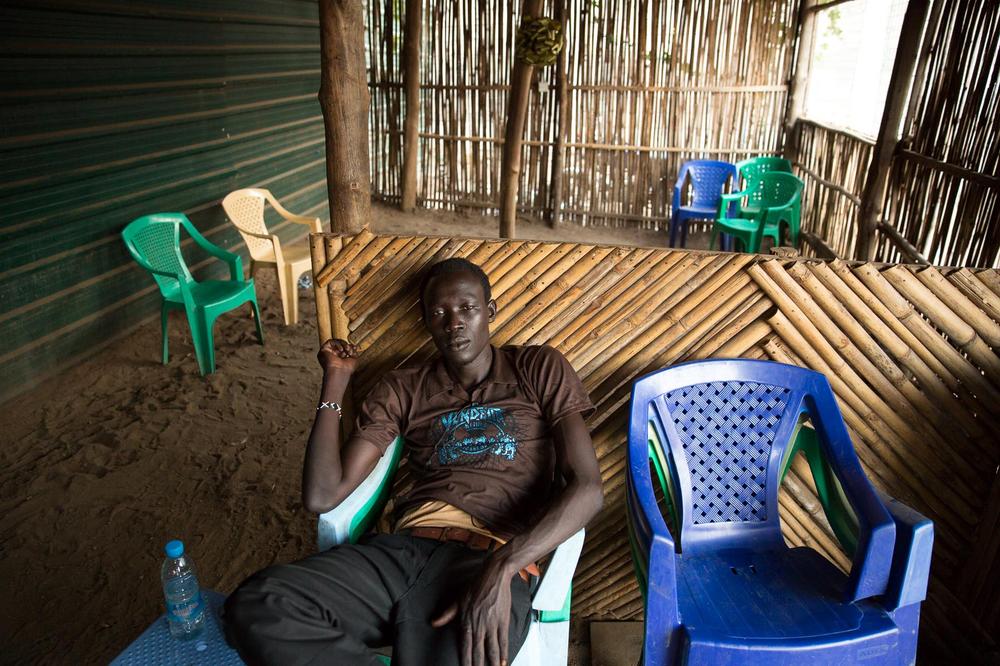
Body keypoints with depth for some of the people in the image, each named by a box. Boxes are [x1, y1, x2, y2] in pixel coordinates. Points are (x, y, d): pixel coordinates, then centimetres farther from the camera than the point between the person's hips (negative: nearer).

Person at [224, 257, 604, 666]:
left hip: (490, 560, -4)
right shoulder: (401, 392, 18)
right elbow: (321, 496, 9)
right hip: (405, 549, 4)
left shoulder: (539, 370, 11)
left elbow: (586, 489, -1)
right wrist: (335, 380, 10)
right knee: (254, 609, -24)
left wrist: (501, 567, -17)